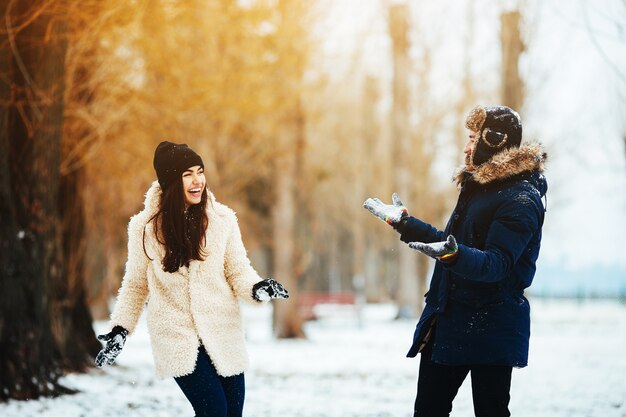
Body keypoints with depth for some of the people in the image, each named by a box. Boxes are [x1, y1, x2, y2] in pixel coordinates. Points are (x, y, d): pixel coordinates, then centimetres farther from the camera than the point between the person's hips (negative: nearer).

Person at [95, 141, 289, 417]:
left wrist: (257, 288, -19)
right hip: (177, 337, -2)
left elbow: (238, 272, 2)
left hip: (223, 335, 2)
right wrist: (119, 329, 4)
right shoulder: (145, 228, -3)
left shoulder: (222, 219, -2)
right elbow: (136, 284, 10)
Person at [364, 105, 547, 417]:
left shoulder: (521, 199, -15)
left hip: (490, 329, -9)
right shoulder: (479, 186, 15)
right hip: (448, 322, 9)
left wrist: (452, 254, -43)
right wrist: (403, 222, 27)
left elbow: (497, 264, -25)